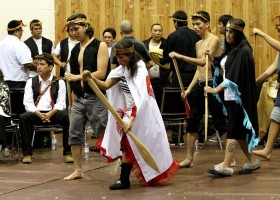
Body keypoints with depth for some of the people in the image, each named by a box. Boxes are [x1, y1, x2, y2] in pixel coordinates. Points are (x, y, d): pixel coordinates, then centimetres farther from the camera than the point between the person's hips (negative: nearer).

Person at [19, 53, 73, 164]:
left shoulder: (59, 82, 7)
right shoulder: (31, 82, 9)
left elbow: (60, 103, 0)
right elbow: (28, 103, 1)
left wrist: (50, 113, -20)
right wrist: (39, 114, -18)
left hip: (53, 113, -1)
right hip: (36, 113, 1)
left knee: (67, 116, -32)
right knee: (23, 117, -32)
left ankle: (68, 152, -22)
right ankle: (27, 153, -21)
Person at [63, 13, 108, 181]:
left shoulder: (100, 46, -6)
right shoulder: (76, 49, 11)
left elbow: (101, 73, -14)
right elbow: (74, 72, 14)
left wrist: (78, 77, -23)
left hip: (96, 98, -6)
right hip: (79, 97, 6)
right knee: (74, 134, 6)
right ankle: (78, 170, 17)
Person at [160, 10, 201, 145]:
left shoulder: (173, 36, -10)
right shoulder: (195, 35, 4)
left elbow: (166, 57, -6)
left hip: (180, 74, -5)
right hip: (194, 72, 5)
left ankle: (177, 137, 2)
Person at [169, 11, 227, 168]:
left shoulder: (214, 40, -11)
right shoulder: (198, 44, 14)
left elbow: (203, 61, -23)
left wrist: (180, 56, -27)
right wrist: (189, 88, 11)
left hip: (212, 85, -8)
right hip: (200, 85, 8)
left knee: (220, 122, -2)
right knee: (192, 122, 8)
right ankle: (189, 159, 15)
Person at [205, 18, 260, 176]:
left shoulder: (243, 51, -15)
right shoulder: (231, 49, 12)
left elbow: (234, 76, -22)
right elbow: (223, 67, 22)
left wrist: (216, 90, -26)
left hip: (239, 97, -9)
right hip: (230, 96, 9)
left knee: (234, 130, -9)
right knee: (238, 130, 11)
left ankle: (226, 166, -11)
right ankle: (252, 161, 21)